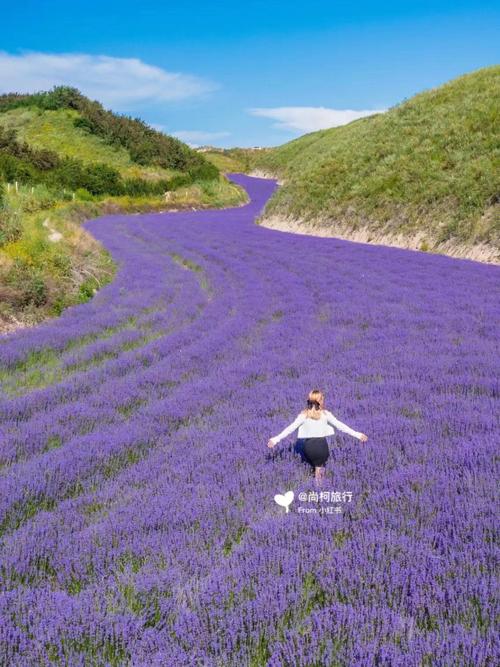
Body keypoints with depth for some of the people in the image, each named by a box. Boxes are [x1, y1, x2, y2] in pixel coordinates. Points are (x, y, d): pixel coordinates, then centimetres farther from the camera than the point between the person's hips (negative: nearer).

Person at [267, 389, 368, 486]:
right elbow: (340, 425, -6)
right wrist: (357, 435, -1)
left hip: (309, 447, 1)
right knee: (322, 458, 34)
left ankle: (316, 466, 11)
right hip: (322, 446, 0)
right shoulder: (326, 414, -7)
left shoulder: (304, 415, -6)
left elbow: (291, 428, -8)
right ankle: (320, 466, 8)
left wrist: (276, 439, -4)